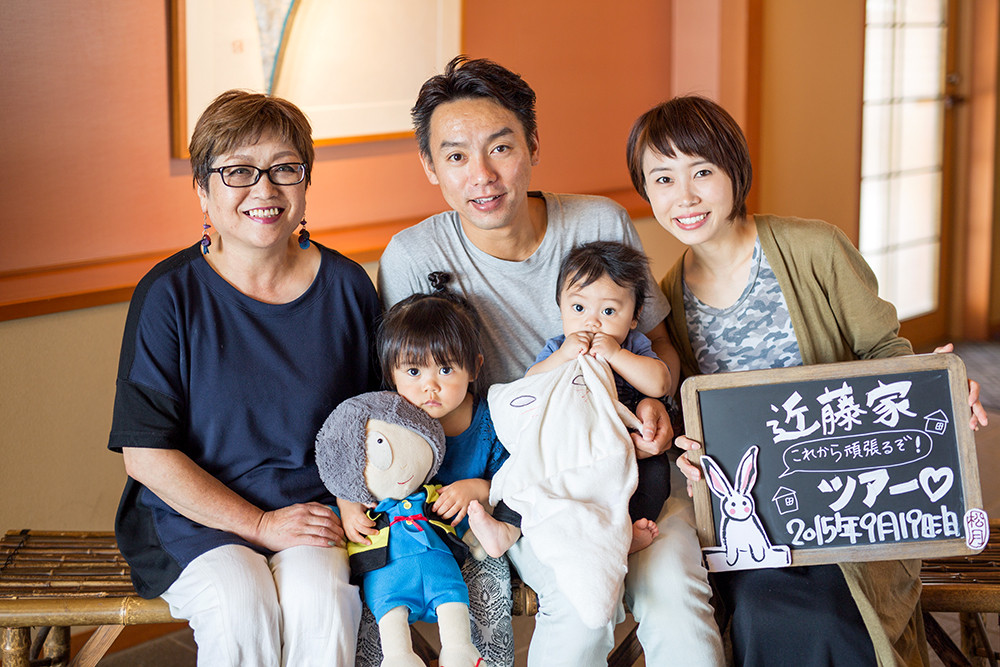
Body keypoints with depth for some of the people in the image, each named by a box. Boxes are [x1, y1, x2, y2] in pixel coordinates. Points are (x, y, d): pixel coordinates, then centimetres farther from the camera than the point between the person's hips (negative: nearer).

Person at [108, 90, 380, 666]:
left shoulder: (346, 286, 1)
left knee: (320, 603, -28)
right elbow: (146, 454, -8)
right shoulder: (169, 294, -7)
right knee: (244, 610, -30)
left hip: (314, 506, 2)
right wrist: (261, 525, -13)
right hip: (194, 514, -1)